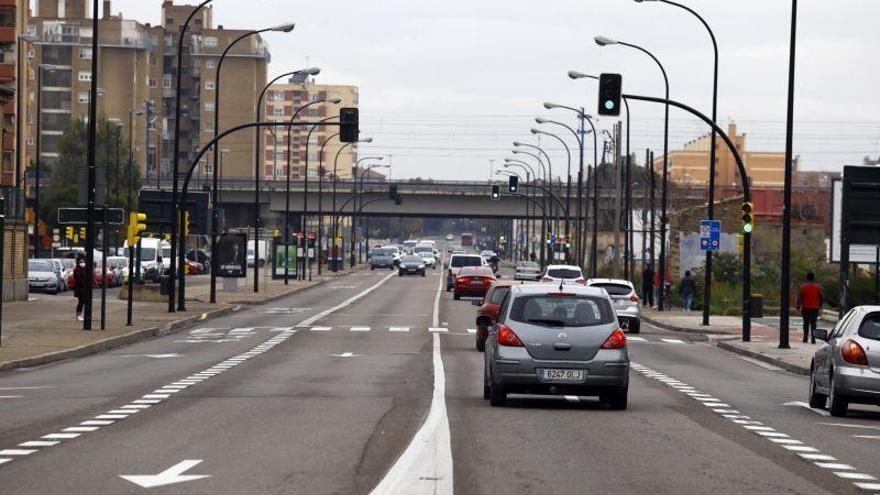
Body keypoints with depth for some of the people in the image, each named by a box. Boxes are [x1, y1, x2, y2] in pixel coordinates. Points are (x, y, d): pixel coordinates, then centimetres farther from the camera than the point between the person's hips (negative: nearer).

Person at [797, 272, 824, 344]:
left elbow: (799, 298, -5)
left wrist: (798, 307, 0)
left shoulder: (803, 287, -3)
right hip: (815, 308, 0)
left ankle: (805, 339, 14)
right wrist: (820, 305, 17)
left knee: (806, 324, 13)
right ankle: (813, 339, -10)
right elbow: (822, 297, 4)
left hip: (805, 308, 0)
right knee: (813, 324, -1)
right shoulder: (818, 287, 1)